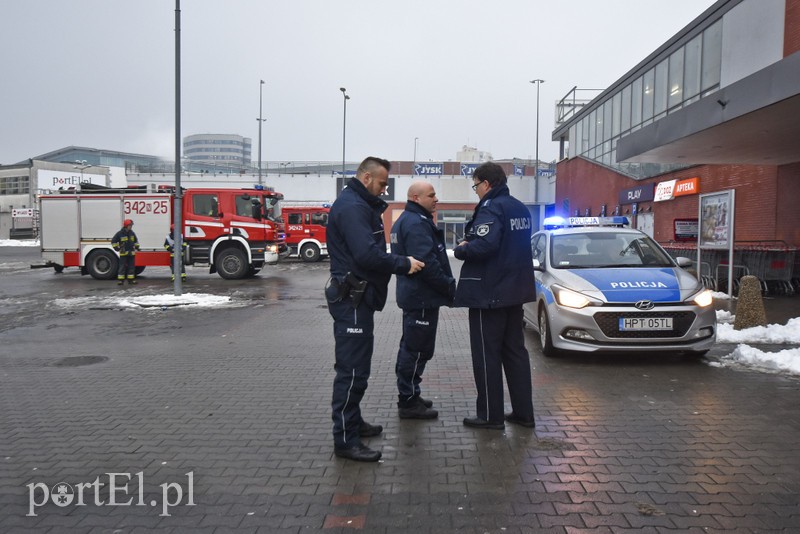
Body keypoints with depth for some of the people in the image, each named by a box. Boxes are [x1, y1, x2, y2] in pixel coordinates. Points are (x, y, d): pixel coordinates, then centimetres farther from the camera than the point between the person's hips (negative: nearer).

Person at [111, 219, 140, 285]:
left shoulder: (132, 233, 9)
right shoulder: (120, 233, -6)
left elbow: (136, 241, 24)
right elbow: (113, 241, -1)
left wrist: (136, 248, 16)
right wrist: (117, 249, -4)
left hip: (131, 253, 5)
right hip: (123, 253, -5)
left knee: (131, 267, 6)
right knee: (122, 267, -3)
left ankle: (131, 280, 13)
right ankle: (120, 280, 1)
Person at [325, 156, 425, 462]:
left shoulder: (360, 205, 18)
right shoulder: (351, 206, -17)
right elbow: (367, 254, -27)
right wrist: (404, 264, -18)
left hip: (359, 297, 11)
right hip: (352, 299, -11)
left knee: (356, 365, 20)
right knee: (352, 370, -7)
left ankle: (352, 422, 33)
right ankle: (345, 440, 0)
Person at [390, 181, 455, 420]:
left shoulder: (406, 220, 17)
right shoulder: (417, 224, -18)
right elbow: (427, 263, -27)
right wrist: (449, 286, -16)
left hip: (412, 294, 11)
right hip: (422, 296, -11)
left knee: (410, 347, 18)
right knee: (417, 349, -3)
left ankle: (408, 396, 29)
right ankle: (408, 402, 5)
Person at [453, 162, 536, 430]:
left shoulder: (491, 208, -16)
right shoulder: (520, 209, 13)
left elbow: (484, 245, -31)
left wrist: (460, 249, -12)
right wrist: (469, 243, 11)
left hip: (488, 293, -9)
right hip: (514, 291, 9)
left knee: (487, 355, 1)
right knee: (515, 351, 15)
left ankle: (490, 415, 9)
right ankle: (523, 412, 22)